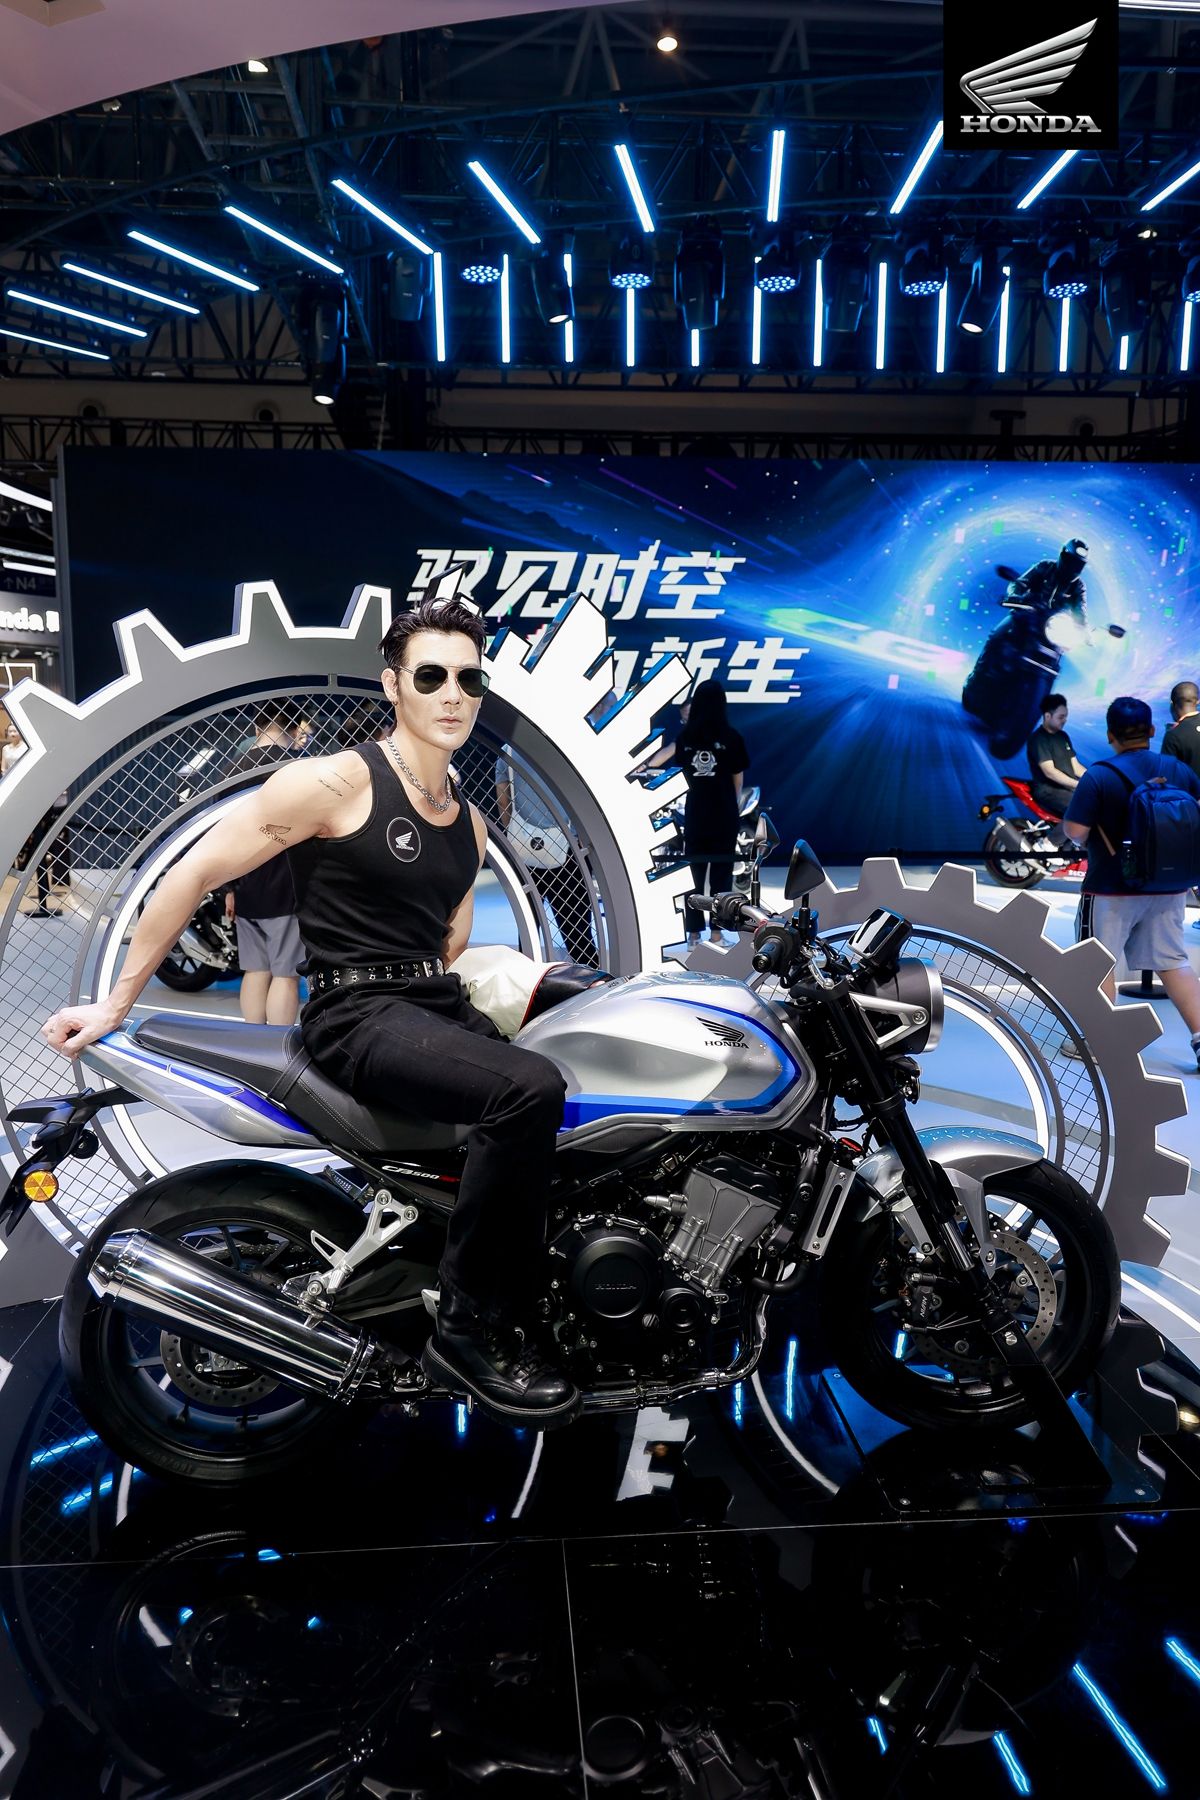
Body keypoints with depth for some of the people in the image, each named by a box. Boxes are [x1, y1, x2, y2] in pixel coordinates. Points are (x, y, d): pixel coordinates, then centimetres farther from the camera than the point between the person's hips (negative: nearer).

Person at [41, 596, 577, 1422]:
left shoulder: (470, 823, 16)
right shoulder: (336, 781, -6)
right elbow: (194, 872, -5)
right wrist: (116, 1003, -2)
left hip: (440, 1010, 8)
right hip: (357, 1013, -8)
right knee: (530, 1089, -31)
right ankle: (470, 1326, -16)